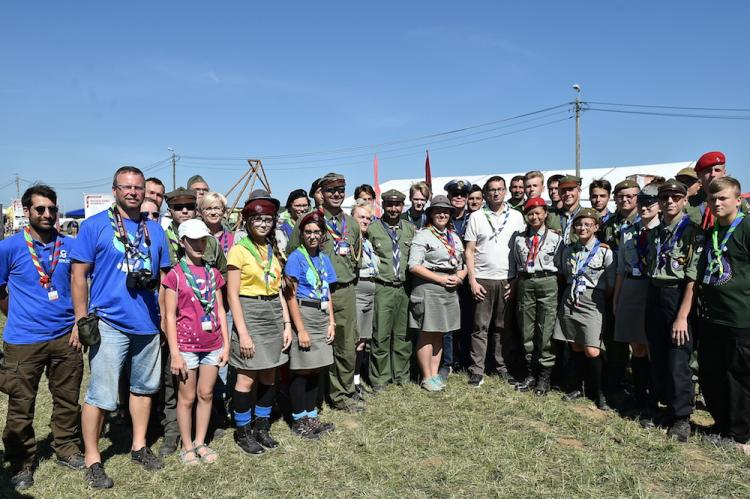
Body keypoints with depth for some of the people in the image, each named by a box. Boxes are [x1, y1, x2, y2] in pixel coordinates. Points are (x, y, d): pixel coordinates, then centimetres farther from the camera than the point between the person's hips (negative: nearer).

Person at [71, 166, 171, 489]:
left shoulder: (155, 230, 9)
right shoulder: (95, 225, -3)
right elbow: (78, 274, -4)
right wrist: (82, 320, -9)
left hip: (148, 324, 5)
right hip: (109, 323, -5)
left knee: (144, 387, 15)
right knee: (100, 395, -1)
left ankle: (139, 447, 32)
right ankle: (92, 460, 17)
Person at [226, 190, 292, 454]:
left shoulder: (274, 251, 11)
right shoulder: (239, 250, -7)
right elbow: (232, 294, -10)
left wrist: (287, 324, 7)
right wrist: (243, 332, -14)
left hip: (274, 314, 6)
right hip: (249, 313, -6)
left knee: (269, 376, 11)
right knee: (247, 378, 0)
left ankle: (261, 427, 26)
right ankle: (242, 432, 18)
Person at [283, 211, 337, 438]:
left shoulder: (324, 258, 12)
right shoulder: (296, 257, -7)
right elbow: (291, 296, -11)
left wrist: (331, 322, 6)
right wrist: (301, 329, -15)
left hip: (322, 316, 6)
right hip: (303, 314, -6)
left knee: (316, 369, 11)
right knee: (302, 371, 1)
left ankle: (312, 416, 23)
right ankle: (299, 421, 14)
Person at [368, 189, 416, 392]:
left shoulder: (411, 229, 12)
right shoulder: (372, 229, 2)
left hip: (406, 288, 3)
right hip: (383, 289, -3)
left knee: (403, 335, 9)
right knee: (381, 335, -1)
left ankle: (401, 375, 23)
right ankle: (380, 379, 11)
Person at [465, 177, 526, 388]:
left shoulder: (516, 216, 7)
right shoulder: (476, 217, 4)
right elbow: (469, 251, 2)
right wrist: (472, 280, -6)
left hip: (507, 280, 1)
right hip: (482, 280, -1)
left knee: (504, 327, 8)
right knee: (480, 327, 1)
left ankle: (503, 367, 19)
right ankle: (476, 371, 7)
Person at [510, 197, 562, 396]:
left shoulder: (555, 237, 3)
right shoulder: (520, 238, 12)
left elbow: (559, 264, 3)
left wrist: (550, 280, -3)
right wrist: (513, 286, 10)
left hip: (547, 282, -3)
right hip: (524, 284, 3)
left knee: (545, 332, -2)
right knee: (526, 332, 7)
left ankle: (544, 377, 9)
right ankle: (530, 375, 19)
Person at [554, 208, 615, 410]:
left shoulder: (605, 251, -4)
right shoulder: (568, 250, 9)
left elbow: (611, 284, 0)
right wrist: (570, 293, 12)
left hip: (592, 303, -4)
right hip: (570, 301, 4)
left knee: (592, 351, -9)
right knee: (575, 348, 8)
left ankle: (599, 393, 9)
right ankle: (576, 388, 22)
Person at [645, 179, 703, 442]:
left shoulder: (692, 232, -8)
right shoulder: (654, 233, 12)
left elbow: (693, 278, -13)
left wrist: (682, 316, -18)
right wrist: (649, 305, 10)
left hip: (678, 299, -6)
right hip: (654, 300, 6)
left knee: (678, 363, -3)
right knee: (657, 359, 11)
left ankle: (682, 418, 11)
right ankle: (666, 406, 27)